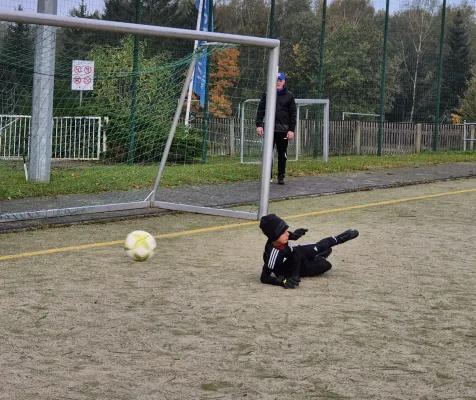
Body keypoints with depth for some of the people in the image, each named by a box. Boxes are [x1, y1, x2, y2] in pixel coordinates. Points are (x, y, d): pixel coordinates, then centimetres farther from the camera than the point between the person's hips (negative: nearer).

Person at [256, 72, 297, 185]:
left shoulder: (289, 96, 5)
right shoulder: (267, 95, 7)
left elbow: (293, 114, 3)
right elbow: (261, 110, 7)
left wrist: (291, 129, -5)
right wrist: (259, 125, -3)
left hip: (283, 130, -1)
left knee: (282, 154, 4)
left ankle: (281, 176, 13)